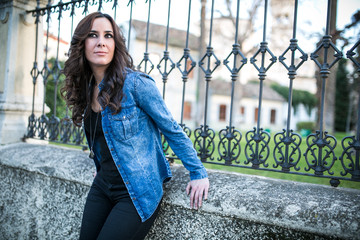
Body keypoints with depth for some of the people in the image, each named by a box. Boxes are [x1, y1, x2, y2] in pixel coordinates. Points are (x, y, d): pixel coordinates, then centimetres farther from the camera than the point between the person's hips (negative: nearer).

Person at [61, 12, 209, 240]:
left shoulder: (135, 83, -18)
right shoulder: (86, 89, 4)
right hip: (102, 186, 7)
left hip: (137, 194, -6)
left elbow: (172, 130, -12)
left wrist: (199, 174, -10)